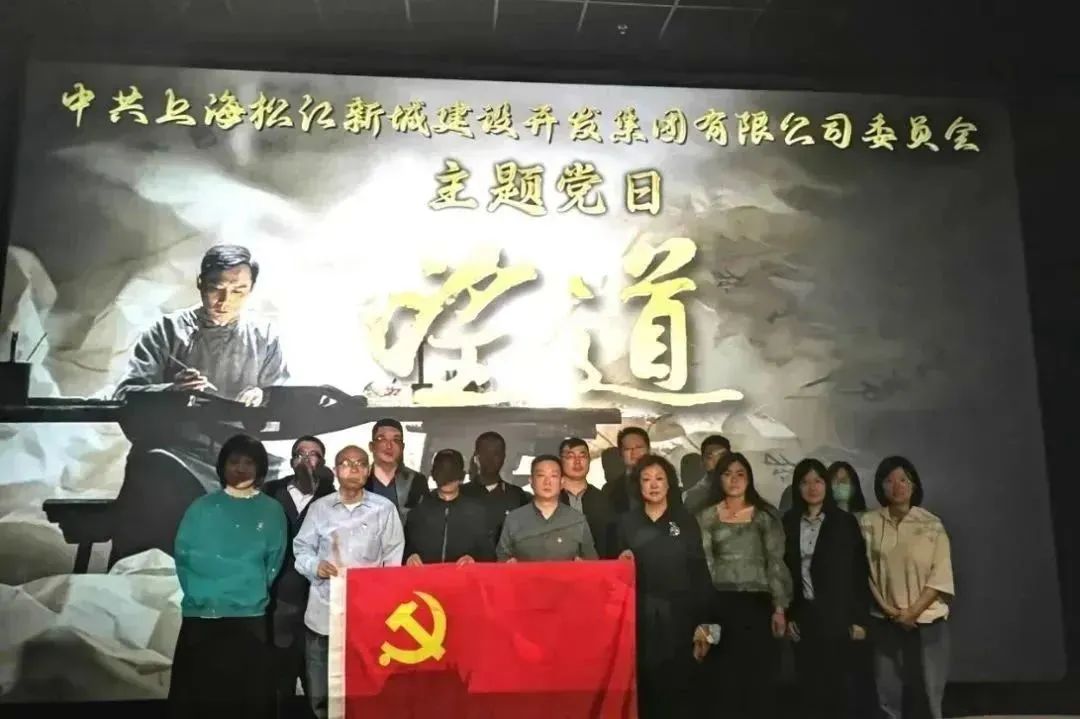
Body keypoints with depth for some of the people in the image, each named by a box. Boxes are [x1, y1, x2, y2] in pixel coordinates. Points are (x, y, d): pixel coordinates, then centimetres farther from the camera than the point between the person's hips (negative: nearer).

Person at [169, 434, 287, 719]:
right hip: (200, 614, 1)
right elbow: (183, 554, 6)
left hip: (249, 615, -1)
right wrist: (198, 592, -2)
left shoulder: (271, 511, 4)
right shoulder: (202, 507, 7)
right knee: (194, 694, 4)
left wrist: (253, 590, 2)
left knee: (249, 695, 3)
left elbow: (274, 562, 7)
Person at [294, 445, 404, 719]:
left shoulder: (385, 508, 1)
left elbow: (393, 559, 3)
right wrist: (316, 566, -11)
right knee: (320, 693, 10)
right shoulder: (319, 507, 5)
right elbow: (302, 549, 9)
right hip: (324, 613, 1)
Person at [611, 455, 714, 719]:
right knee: (645, 686, 2)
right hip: (641, 616, 1)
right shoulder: (626, 522, 5)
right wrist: (621, 564, -12)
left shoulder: (686, 521, 2)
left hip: (679, 615, -1)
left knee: (680, 687, 2)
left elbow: (700, 573, 0)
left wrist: (703, 623, -5)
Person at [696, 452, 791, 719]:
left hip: (757, 603, 0)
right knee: (727, 677, 3)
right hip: (720, 604, 1)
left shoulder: (765, 515, 4)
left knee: (760, 677, 1)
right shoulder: (706, 517, 6)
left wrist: (780, 608, -3)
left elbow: (776, 561, 2)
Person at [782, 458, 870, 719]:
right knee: (809, 685, 9)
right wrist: (786, 615, -1)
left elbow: (859, 573, -2)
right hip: (803, 616, 2)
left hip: (837, 615, -2)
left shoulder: (845, 522, -1)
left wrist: (860, 619, -6)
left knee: (840, 683, 4)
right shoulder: (788, 523, 3)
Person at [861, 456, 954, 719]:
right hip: (885, 622, 1)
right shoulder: (868, 523, 1)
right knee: (888, 694, 5)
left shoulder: (932, 525, 0)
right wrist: (887, 609, -9)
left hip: (927, 621, 0)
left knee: (931, 692, 2)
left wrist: (913, 611, -11)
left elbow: (941, 576, -3)